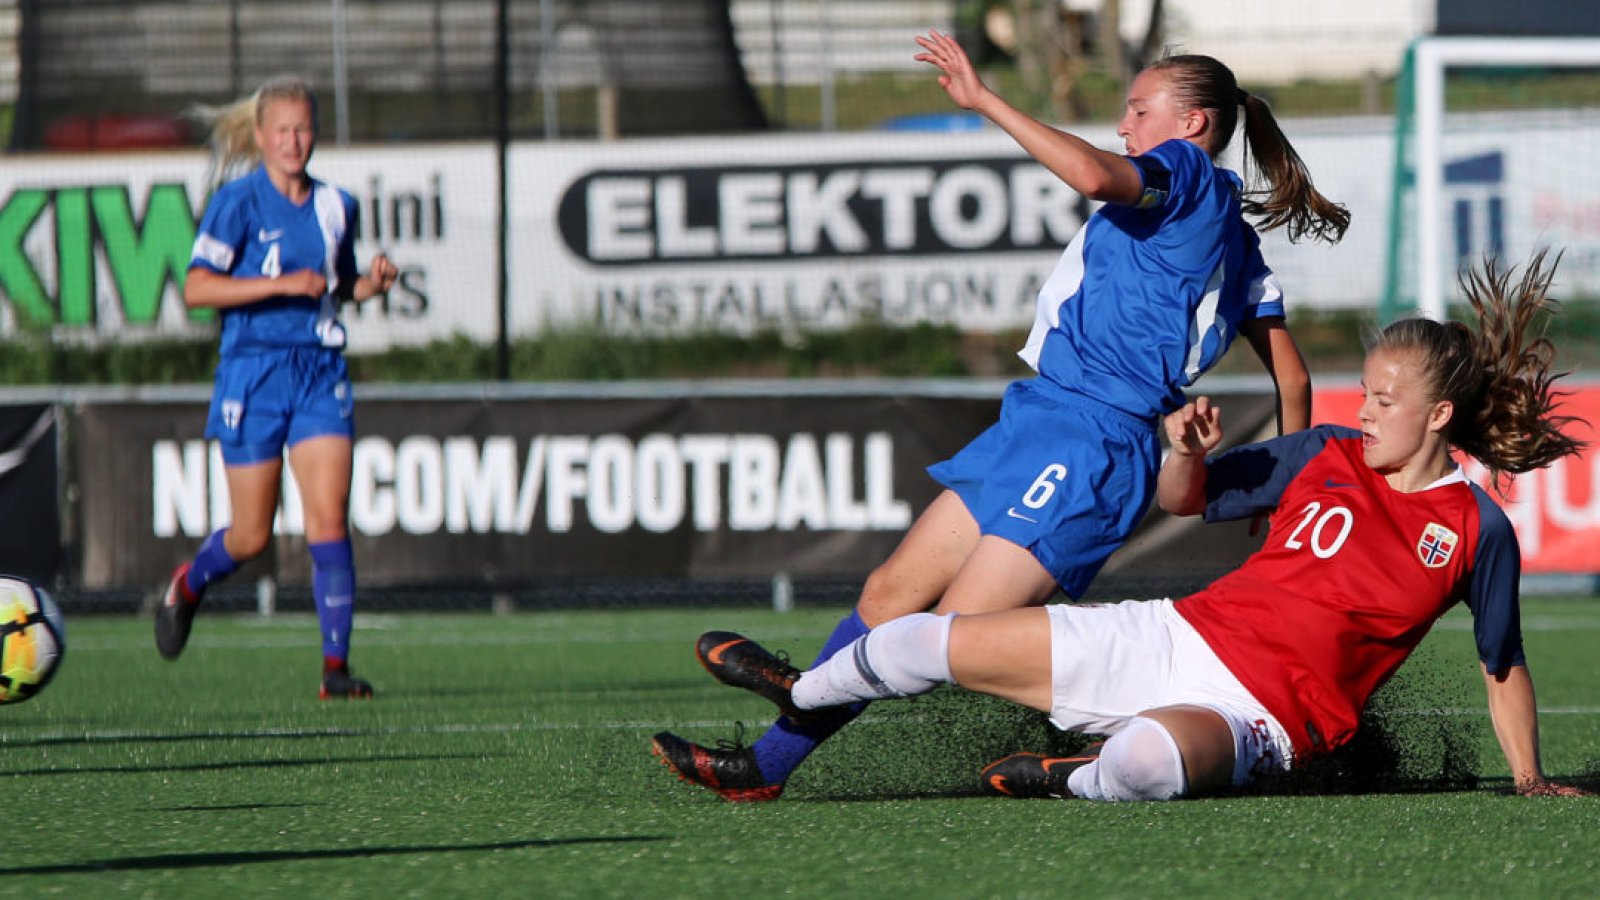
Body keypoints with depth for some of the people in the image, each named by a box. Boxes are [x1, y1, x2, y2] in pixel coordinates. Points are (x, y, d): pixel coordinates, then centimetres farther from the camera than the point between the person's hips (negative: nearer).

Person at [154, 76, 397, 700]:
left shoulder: (335, 206, 10)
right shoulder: (238, 203, -6)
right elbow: (197, 288, -14)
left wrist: (372, 283, 3)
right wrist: (281, 283, -21)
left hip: (321, 373, 3)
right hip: (254, 373, -3)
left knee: (329, 519, -11)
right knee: (252, 536, 4)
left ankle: (336, 665, -11)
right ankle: (186, 587, 36)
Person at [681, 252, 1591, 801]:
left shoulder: (1479, 532, -5)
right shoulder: (1329, 455, 8)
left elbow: (1505, 665, 6)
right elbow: (1185, 498, 16)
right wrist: (1188, 453, -6)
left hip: (1257, 717, -5)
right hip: (1176, 638, 5)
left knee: (1150, 755, -44)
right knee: (950, 641, 6)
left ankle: (1078, 784, -9)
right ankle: (800, 694, 32)